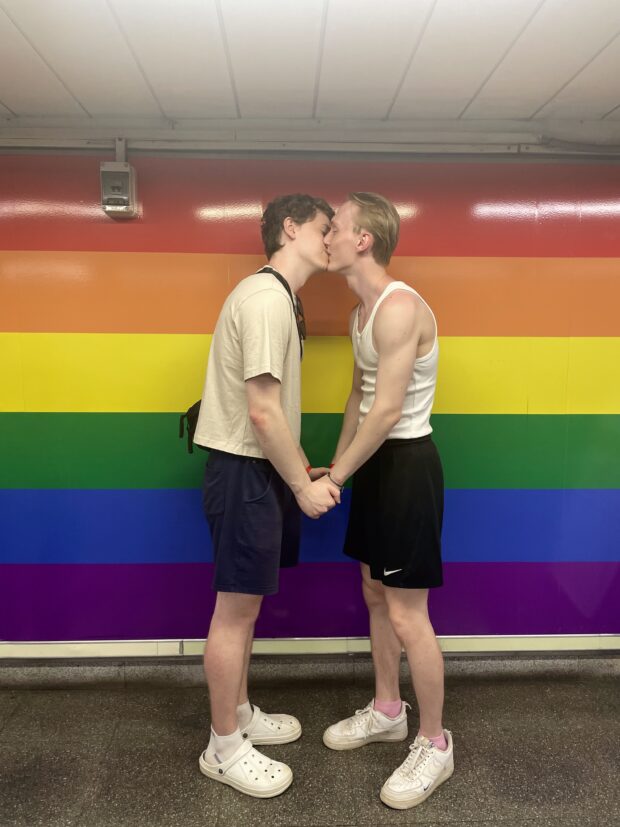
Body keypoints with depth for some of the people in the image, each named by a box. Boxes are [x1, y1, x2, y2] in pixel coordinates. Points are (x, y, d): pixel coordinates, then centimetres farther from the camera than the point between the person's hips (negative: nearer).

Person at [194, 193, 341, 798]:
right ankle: (223, 748, 22)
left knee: (245, 605, 19)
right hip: (242, 472, -10)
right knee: (236, 609, 3)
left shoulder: (280, 297, 15)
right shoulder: (266, 296, -17)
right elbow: (261, 411, -23)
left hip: (260, 470, 10)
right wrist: (304, 487, -14)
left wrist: (303, 472, 10)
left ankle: (239, 713, 37)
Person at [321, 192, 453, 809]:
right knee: (375, 594, 19)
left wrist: (334, 478, -14)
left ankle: (434, 744, 21)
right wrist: (336, 466, 15)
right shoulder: (361, 312, 11)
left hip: (408, 463, -10)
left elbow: (387, 411, -23)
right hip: (376, 461, 10)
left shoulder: (400, 308, -20)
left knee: (406, 614, -1)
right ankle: (386, 711, 38)